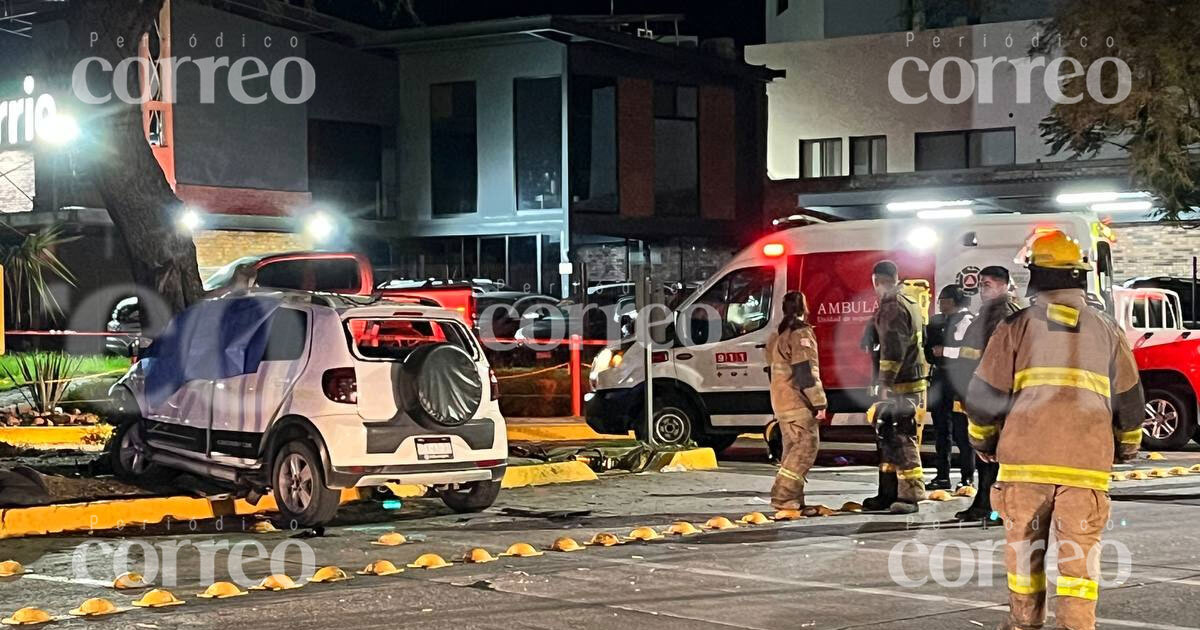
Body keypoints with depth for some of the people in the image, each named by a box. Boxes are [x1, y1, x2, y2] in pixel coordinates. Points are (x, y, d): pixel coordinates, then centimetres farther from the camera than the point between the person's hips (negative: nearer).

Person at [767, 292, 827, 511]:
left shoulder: (777, 336, 18)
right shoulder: (802, 334, -12)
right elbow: (807, 371, -18)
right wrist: (819, 402, -18)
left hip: (781, 402, 10)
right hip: (798, 402, -10)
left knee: (793, 448, 14)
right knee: (806, 446, -9)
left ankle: (793, 498, 15)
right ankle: (783, 496, -15)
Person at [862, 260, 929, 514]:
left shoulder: (892, 308, -14)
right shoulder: (911, 306, 19)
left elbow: (893, 349, -22)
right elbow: (922, 342, 25)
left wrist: (884, 383, -23)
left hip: (899, 387, -11)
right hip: (913, 382, 11)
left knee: (902, 440, -9)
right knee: (887, 438, 15)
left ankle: (910, 495, -7)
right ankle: (888, 494, 20)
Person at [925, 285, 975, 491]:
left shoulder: (966, 321, -6)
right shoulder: (937, 321, 18)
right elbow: (929, 347, 27)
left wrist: (944, 351, -14)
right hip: (939, 377, 8)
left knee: (961, 431, -6)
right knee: (941, 429, 10)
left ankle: (967, 476, 0)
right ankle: (942, 476, 15)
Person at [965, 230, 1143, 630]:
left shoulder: (1017, 326, 3)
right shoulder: (1106, 330, 10)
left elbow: (985, 395, 2)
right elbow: (1128, 401, 13)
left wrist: (983, 441, 19)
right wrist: (1127, 447, 30)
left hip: (1025, 459, -1)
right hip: (1086, 463, 1)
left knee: (1024, 547, 13)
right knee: (1079, 553, 1)